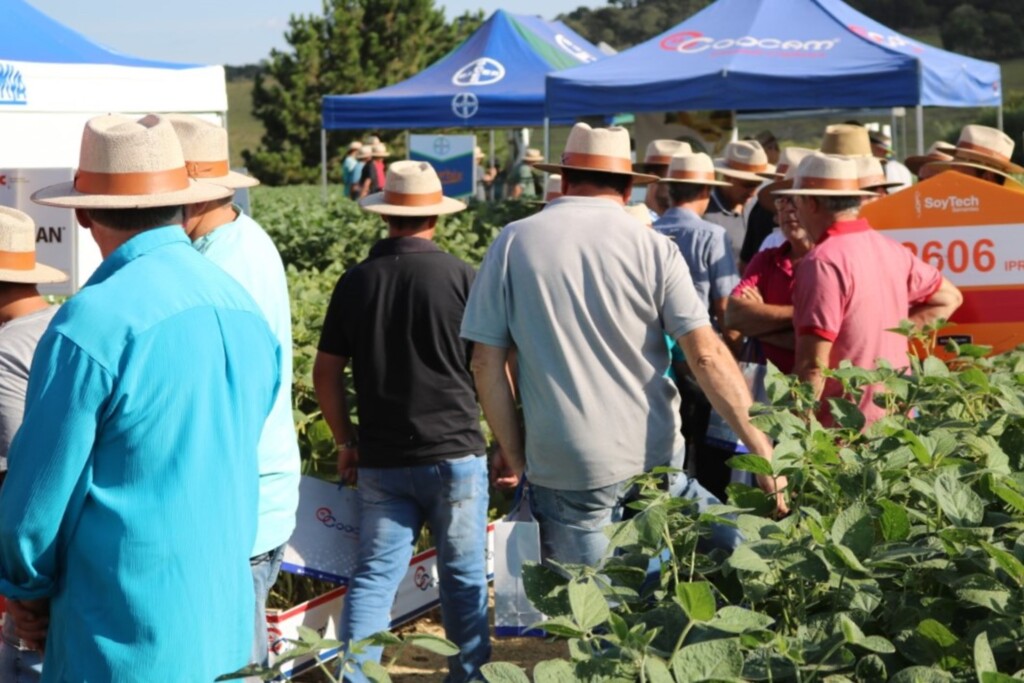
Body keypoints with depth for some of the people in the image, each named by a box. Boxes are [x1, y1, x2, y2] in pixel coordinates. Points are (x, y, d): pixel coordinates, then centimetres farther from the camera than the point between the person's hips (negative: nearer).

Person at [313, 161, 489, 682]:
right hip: (454, 453, -2)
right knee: (463, 577, 10)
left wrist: (345, 442, 17)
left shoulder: (355, 282, 2)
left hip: (380, 460, 2)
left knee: (374, 576, 7)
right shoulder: (459, 276, -6)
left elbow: (325, 373, 5)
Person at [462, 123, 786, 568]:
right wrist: (759, 445, -5)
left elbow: (487, 363, -1)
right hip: (653, 458, 0)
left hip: (564, 468, 0)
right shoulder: (652, 247, -1)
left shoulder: (513, 243, 1)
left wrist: (512, 452, 9)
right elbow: (705, 354, -8)